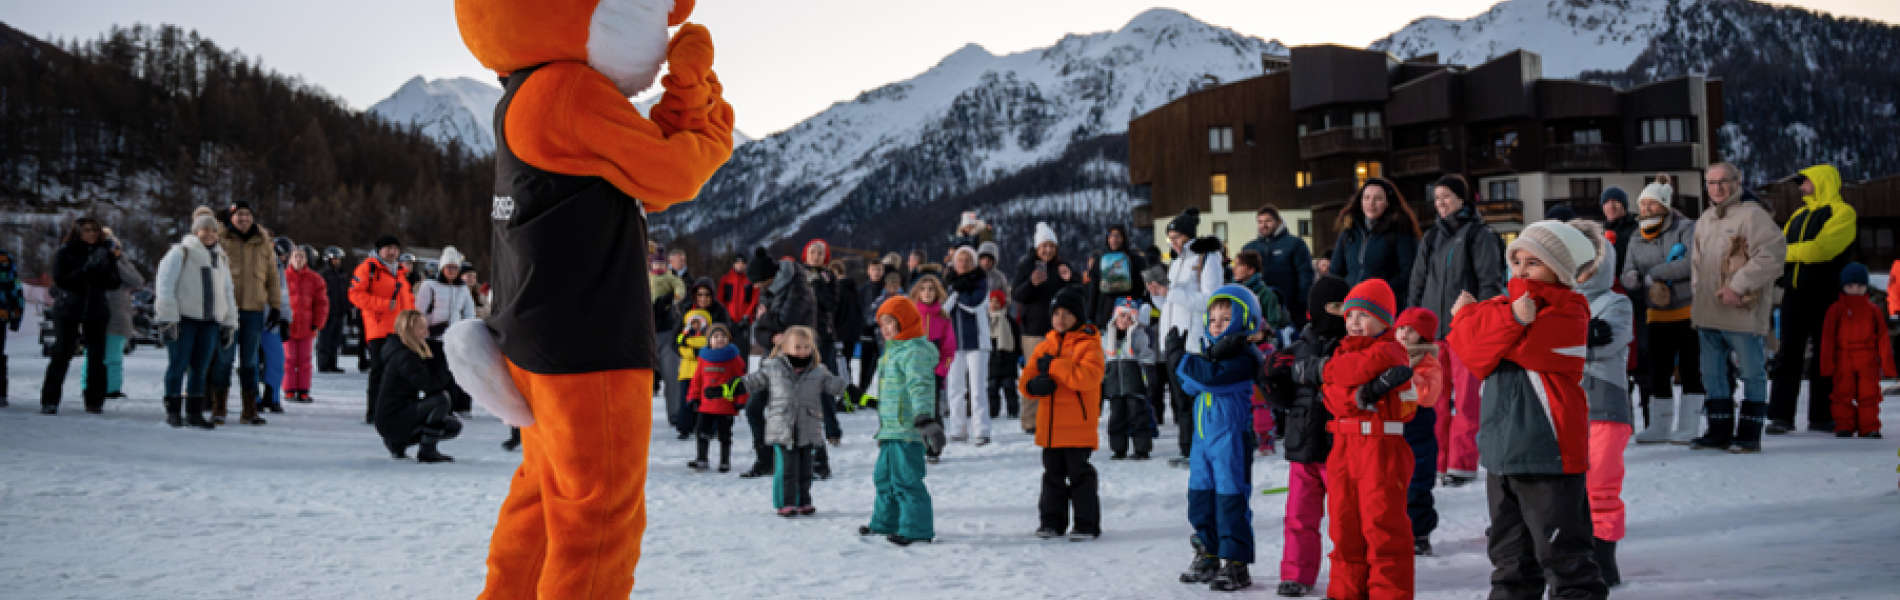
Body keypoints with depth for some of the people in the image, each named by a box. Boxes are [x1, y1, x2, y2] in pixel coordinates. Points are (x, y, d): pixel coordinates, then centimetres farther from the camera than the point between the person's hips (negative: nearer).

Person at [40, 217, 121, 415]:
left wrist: (104, 268, -14)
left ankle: (95, 401, 9)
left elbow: (114, 284, 6)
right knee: (61, 354, -6)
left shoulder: (105, 252, 7)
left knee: (97, 356, 2)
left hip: (96, 311, 3)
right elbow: (60, 280, -10)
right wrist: (85, 270, -20)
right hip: (68, 310, -3)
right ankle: (49, 401, -3)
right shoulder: (65, 252, -1)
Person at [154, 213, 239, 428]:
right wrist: (167, 319, -13)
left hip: (210, 321, 5)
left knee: (201, 368, 5)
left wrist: (229, 323, 18)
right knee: (178, 365, -3)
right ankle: (172, 411, 4)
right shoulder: (181, 252, -1)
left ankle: (194, 412, 10)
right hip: (183, 318, -5)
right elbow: (165, 284, -6)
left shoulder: (221, 258, 18)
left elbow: (228, 292, 24)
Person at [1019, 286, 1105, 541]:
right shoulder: (1046, 345, 13)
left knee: (1079, 473, -3)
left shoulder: (1089, 344, -5)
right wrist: (1033, 386, -12)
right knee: (1053, 473, 13)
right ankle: (1052, 521, 21)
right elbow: (1027, 379, 13)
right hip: (1050, 424, 6)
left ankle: (1086, 524, 4)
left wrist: (1053, 365, -19)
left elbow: (1087, 377, -23)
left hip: (1078, 424, -6)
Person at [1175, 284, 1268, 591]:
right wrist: (1211, 355, -14)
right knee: (1200, 497, 13)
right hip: (1203, 437, 8)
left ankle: (1235, 564, 2)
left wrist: (1188, 363, -10)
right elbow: (1190, 385, -1)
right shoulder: (1207, 351, 14)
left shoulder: (1243, 358, -11)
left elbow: (1212, 377, -26)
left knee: (1231, 499, -4)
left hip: (1231, 438, -8)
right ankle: (1208, 557, 25)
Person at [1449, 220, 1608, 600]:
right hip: (1502, 451, 8)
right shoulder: (1505, 304, 12)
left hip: (1548, 454, -8)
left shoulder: (1567, 316, -10)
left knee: (1564, 554, -4)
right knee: (1510, 553, 19)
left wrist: (1472, 315, -10)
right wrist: (1510, 318, -20)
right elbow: (1468, 345, -5)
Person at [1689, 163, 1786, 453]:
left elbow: (1773, 252, -20)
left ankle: (1749, 433, 9)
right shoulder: (1704, 220, 16)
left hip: (1743, 313, -8)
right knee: (1712, 374, 11)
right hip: (1708, 315, 8)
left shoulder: (1752, 214, -10)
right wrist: (1699, 288, 12)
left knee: (1752, 373, 2)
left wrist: (1739, 286, -20)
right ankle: (1720, 431, 20)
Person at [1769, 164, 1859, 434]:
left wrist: (1786, 251, -9)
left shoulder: (1842, 213, -4)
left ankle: (1822, 417, 8)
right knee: (1789, 354, 1)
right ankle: (1781, 415, 1)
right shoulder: (1798, 215, 19)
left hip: (1825, 295, -6)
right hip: (1795, 292, 6)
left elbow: (1822, 247, -18)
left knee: (1823, 356, 2)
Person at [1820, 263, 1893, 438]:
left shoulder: (1872, 310, 4)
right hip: (1843, 361, -1)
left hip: (1868, 362, 1)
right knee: (1843, 394, 3)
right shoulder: (1836, 310, 0)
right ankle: (1844, 426, 10)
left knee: (1869, 394, 2)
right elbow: (1828, 338, 0)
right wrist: (1827, 363, -3)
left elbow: (1883, 338, 7)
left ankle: (1869, 427, 8)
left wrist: (1887, 364, 4)